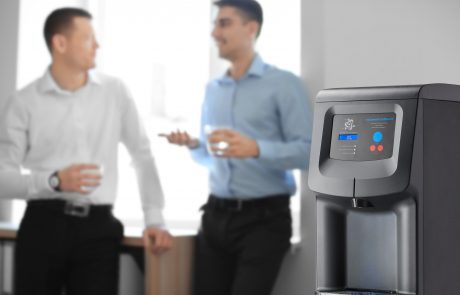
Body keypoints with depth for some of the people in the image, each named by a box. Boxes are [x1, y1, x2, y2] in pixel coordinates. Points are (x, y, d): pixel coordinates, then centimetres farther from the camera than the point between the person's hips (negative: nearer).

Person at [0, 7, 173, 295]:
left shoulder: (115, 92, 7)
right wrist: (53, 181, -18)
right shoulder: (25, 102, 1)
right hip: (43, 225, -1)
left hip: (98, 228, 1)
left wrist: (155, 219, 5)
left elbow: (143, 156, 11)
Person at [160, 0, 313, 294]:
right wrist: (193, 145, 1)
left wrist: (256, 149, -27)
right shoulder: (213, 89, 14)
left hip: (264, 218, -6)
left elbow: (308, 150, -14)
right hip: (216, 215, 6)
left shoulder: (283, 84, -5)